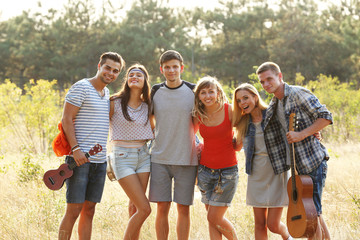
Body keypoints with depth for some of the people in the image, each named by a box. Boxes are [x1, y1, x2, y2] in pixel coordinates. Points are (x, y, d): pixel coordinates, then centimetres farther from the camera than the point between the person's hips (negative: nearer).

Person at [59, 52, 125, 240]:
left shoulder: (107, 93, 18)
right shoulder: (81, 88, -5)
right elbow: (66, 120, -10)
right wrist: (75, 149, -20)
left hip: (100, 161, 7)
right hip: (80, 160, -7)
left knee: (89, 211, 8)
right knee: (73, 211, -7)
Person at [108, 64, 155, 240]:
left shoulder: (146, 106, 8)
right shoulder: (115, 103, -5)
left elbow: (153, 131, 22)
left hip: (143, 156, 5)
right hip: (122, 157, -5)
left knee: (135, 207, 6)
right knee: (144, 208, -11)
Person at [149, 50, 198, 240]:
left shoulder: (193, 91, 1)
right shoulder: (155, 92, 5)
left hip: (186, 158, -1)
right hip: (160, 158, 1)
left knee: (183, 208, 2)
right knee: (162, 207, 1)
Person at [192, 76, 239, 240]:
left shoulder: (229, 110, -11)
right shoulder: (198, 115, -2)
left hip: (227, 170, -4)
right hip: (205, 169, 4)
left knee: (214, 217, -4)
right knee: (212, 218, 6)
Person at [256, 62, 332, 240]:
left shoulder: (298, 94, -11)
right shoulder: (274, 106, 14)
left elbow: (326, 117, -14)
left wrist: (302, 134, -21)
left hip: (313, 161, -8)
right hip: (298, 164, 8)